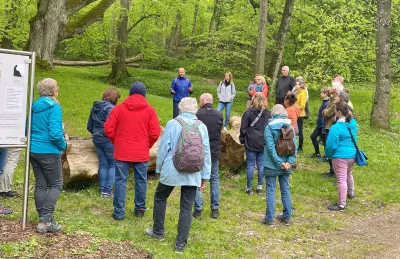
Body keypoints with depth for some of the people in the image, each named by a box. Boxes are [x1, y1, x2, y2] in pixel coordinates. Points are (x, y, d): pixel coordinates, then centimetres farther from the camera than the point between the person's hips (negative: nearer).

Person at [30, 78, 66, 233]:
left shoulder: (35, 106, 8)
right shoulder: (53, 107, -14)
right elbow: (55, 133, -21)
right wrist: (63, 145, -5)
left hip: (33, 150, 7)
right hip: (49, 152, -7)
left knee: (40, 185, 12)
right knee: (55, 185, 2)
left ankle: (43, 220, 16)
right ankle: (45, 221, -6)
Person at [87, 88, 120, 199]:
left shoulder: (95, 107, 8)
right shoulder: (110, 108, -16)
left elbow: (89, 126, 13)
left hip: (97, 140, 7)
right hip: (108, 140, -7)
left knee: (103, 164, 14)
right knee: (113, 165, 6)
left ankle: (103, 190, 16)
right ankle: (108, 190, 3)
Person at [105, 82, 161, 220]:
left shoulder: (118, 108, -1)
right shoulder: (150, 110, -2)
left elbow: (108, 129, -2)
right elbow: (155, 133, -4)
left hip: (122, 152, 0)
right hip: (142, 153, 0)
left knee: (120, 181, 5)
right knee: (141, 181, 12)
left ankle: (119, 212, 6)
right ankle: (140, 209, 21)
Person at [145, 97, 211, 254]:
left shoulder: (172, 124, -6)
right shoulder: (202, 126, 2)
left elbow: (163, 148, -3)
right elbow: (206, 153, 4)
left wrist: (159, 168, 11)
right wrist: (205, 176, 12)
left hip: (172, 171, -2)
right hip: (193, 174, 2)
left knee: (160, 198, 22)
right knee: (187, 208, 7)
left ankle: (158, 232, 31)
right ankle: (181, 244, 9)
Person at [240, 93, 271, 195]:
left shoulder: (248, 112, -8)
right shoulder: (267, 113, 3)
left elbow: (243, 128, -5)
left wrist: (242, 140, 6)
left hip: (251, 142, -3)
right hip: (263, 143, 3)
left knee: (251, 165, 2)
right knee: (261, 164, 9)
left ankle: (249, 187, 7)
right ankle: (260, 186, 12)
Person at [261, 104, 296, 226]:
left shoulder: (269, 127, -11)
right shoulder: (289, 127, 2)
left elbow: (270, 147, -17)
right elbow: (294, 145, -6)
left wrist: (279, 163, -15)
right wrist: (290, 161, -11)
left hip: (271, 165, -4)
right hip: (286, 164, 4)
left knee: (270, 190, 3)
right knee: (286, 190, 13)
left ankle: (269, 219, 6)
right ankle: (287, 217, 20)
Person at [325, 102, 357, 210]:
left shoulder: (336, 127, -21)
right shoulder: (353, 123, 1)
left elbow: (331, 145, -16)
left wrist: (328, 154, -1)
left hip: (340, 156, -8)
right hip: (352, 154, 8)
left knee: (341, 179, -3)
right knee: (349, 174, 29)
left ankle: (341, 204, 0)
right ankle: (350, 193, 50)